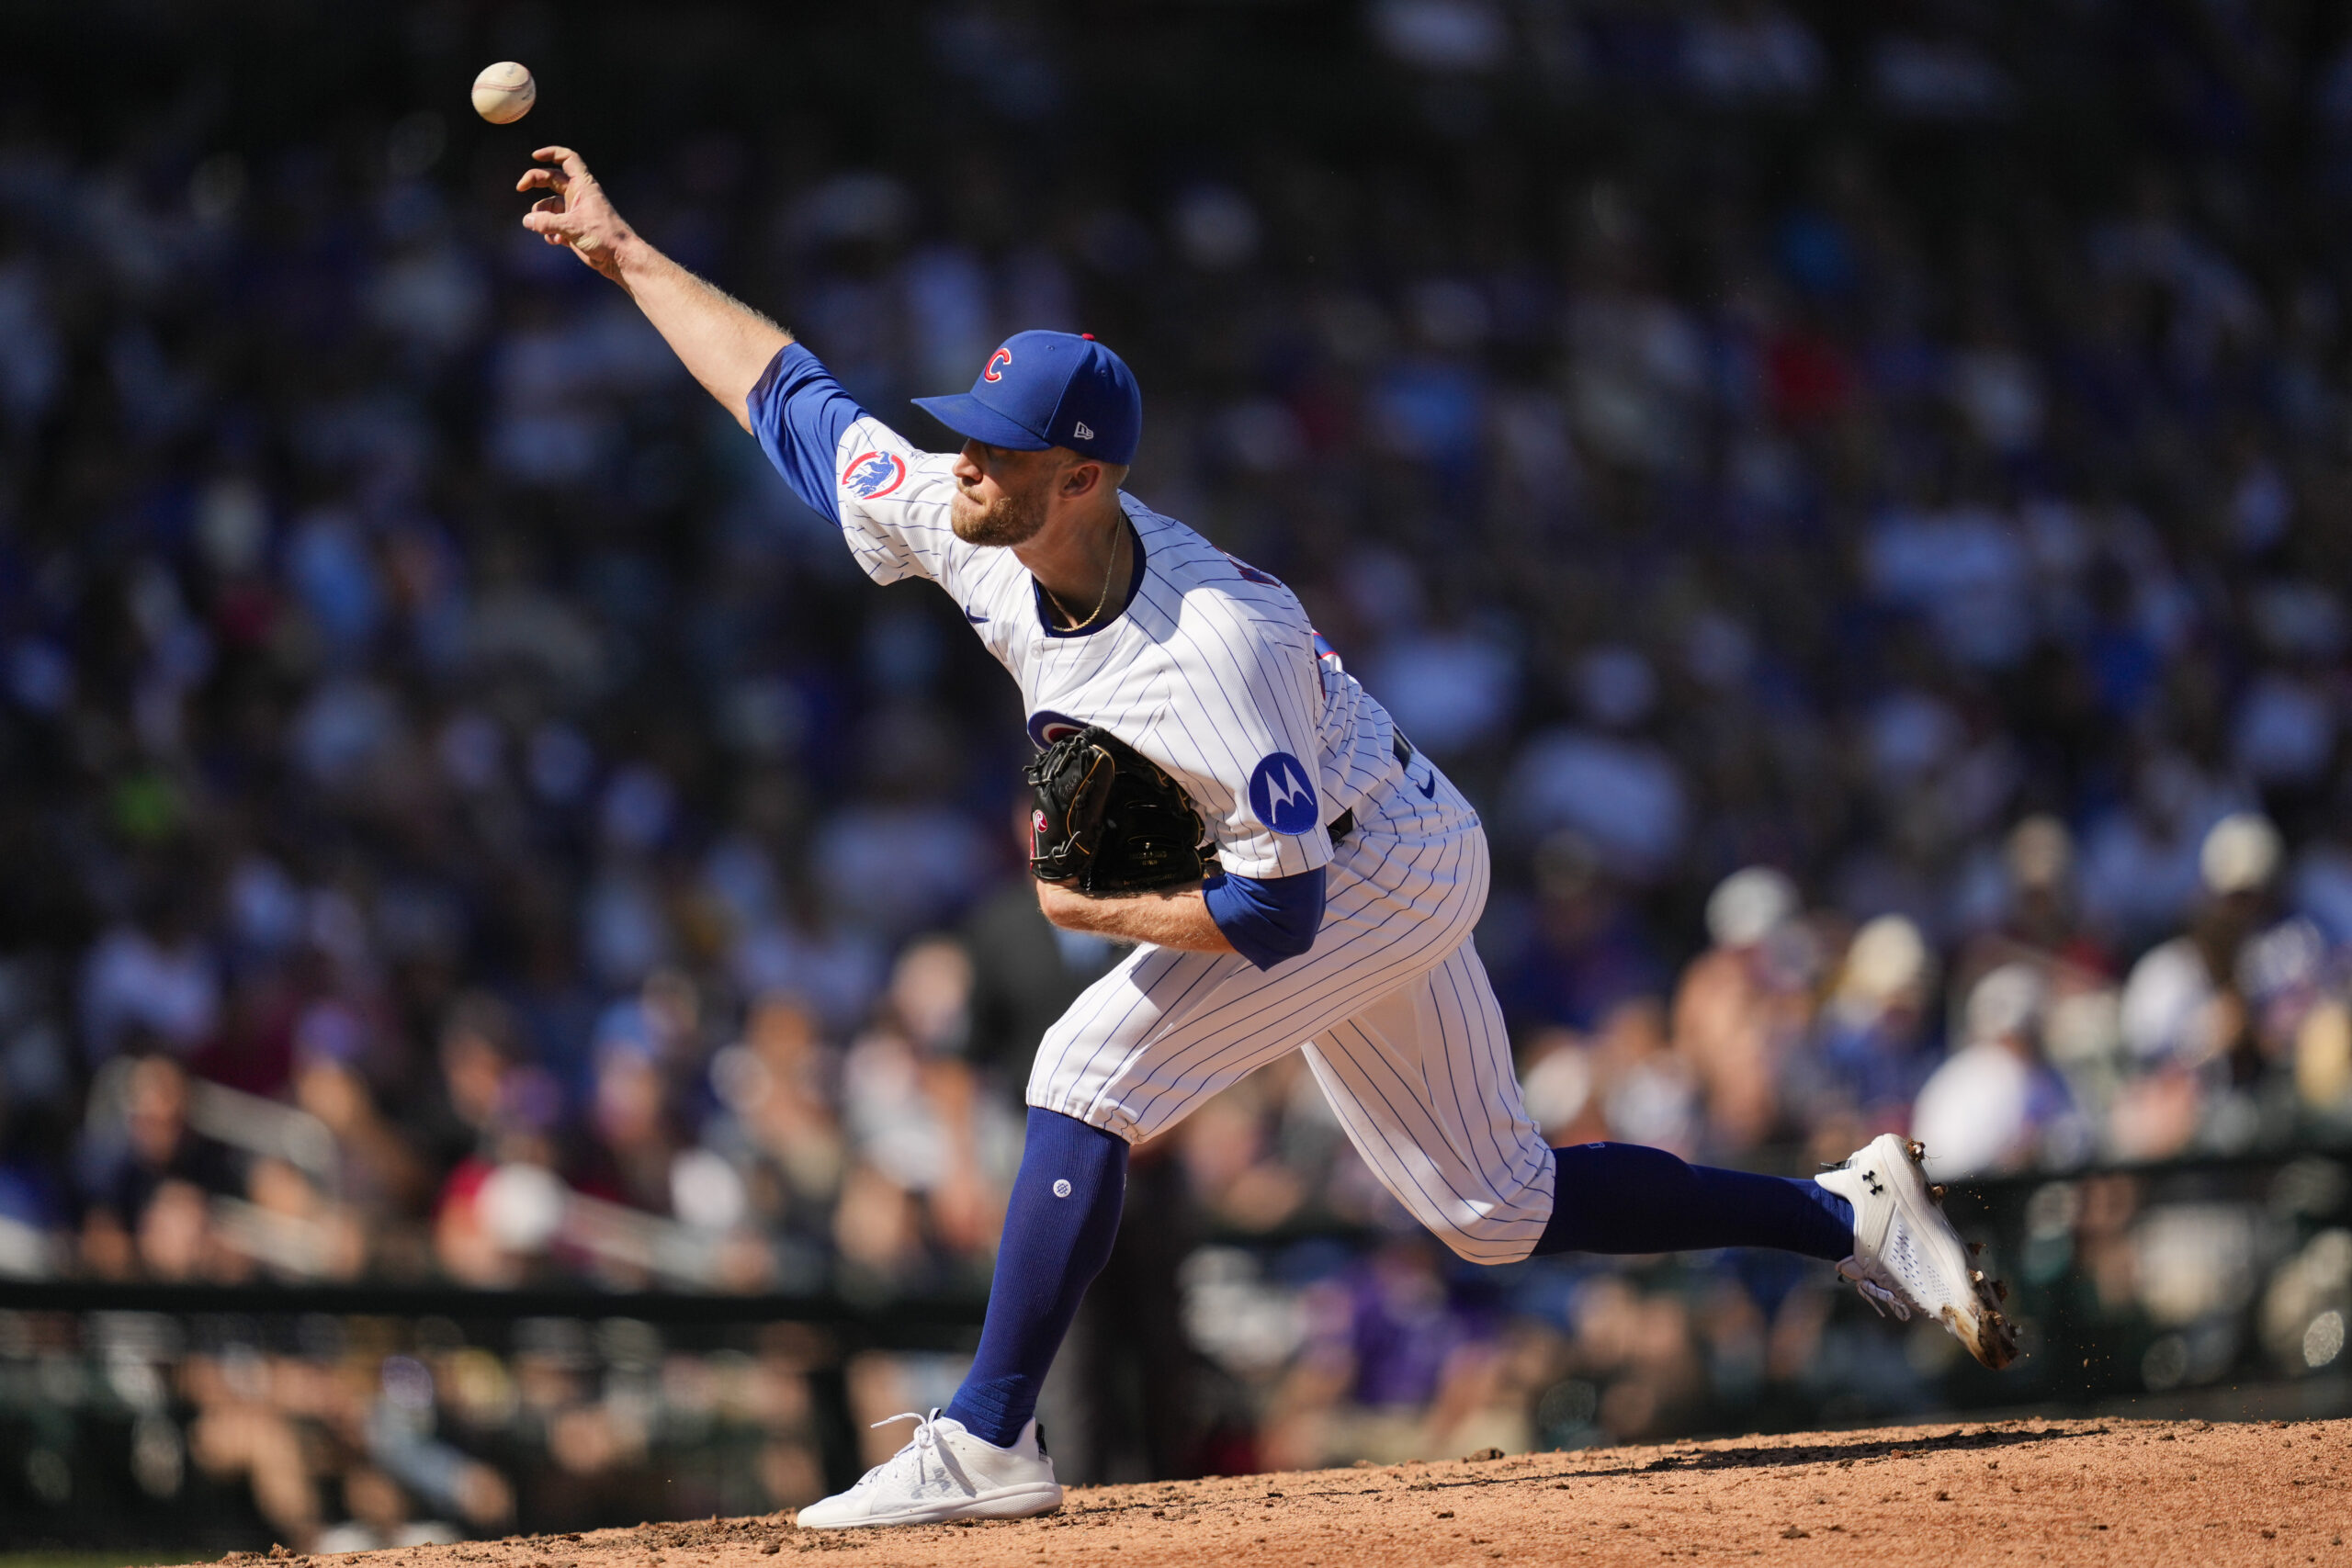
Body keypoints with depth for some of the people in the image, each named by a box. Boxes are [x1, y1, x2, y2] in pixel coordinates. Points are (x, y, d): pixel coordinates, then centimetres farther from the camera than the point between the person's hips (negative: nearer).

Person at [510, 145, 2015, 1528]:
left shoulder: (1214, 647, -37)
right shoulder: (976, 525, -16)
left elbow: (1275, 911, -33)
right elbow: (793, 397, -4)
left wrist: (1093, 911, -22)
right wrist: (625, 250, -6)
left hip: (1386, 867, -9)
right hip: (1345, 872, 9)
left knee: (1091, 1069, -21)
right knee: (1498, 1209, 15)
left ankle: (988, 1440, -15)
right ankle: (1851, 1215, 24)